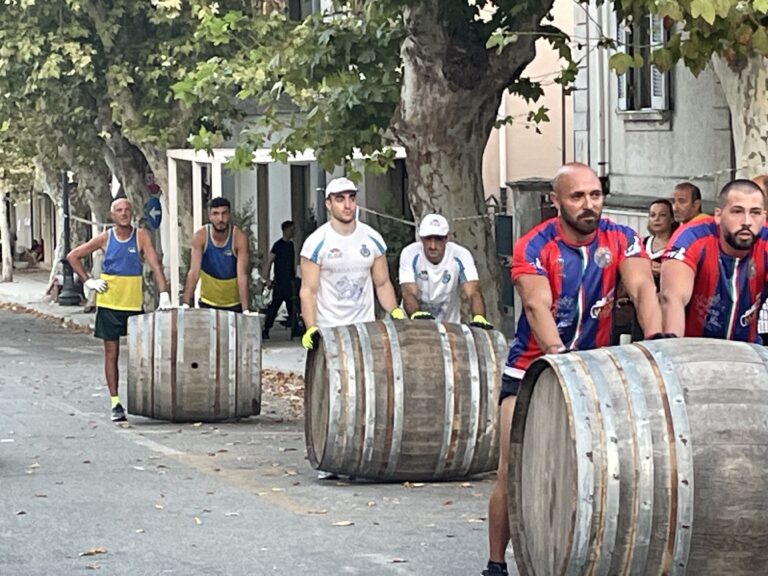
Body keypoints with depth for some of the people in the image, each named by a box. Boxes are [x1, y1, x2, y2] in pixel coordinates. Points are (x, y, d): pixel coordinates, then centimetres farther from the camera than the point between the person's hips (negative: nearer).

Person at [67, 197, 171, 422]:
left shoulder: (141, 236, -3)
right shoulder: (105, 239, 1)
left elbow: (155, 265, -12)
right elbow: (73, 256, 10)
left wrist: (164, 295, -23)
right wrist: (88, 281, 1)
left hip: (134, 303, -1)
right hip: (109, 303, 1)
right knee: (111, 353, 3)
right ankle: (115, 403, 6)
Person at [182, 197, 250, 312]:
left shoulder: (239, 237, -19)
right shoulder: (201, 236, -14)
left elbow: (242, 275, -23)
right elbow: (193, 272, -17)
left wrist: (245, 310, -30)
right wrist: (186, 304, -26)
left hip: (234, 305, -1)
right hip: (207, 303, 1)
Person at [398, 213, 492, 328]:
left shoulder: (461, 256, -12)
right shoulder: (410, 255, -13)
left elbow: (473, 293, -21)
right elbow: (409, 293, -23)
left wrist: (479, 318, -43)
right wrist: (416, 315, -47)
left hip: (449, 323, 0)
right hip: (413, 324, 0)